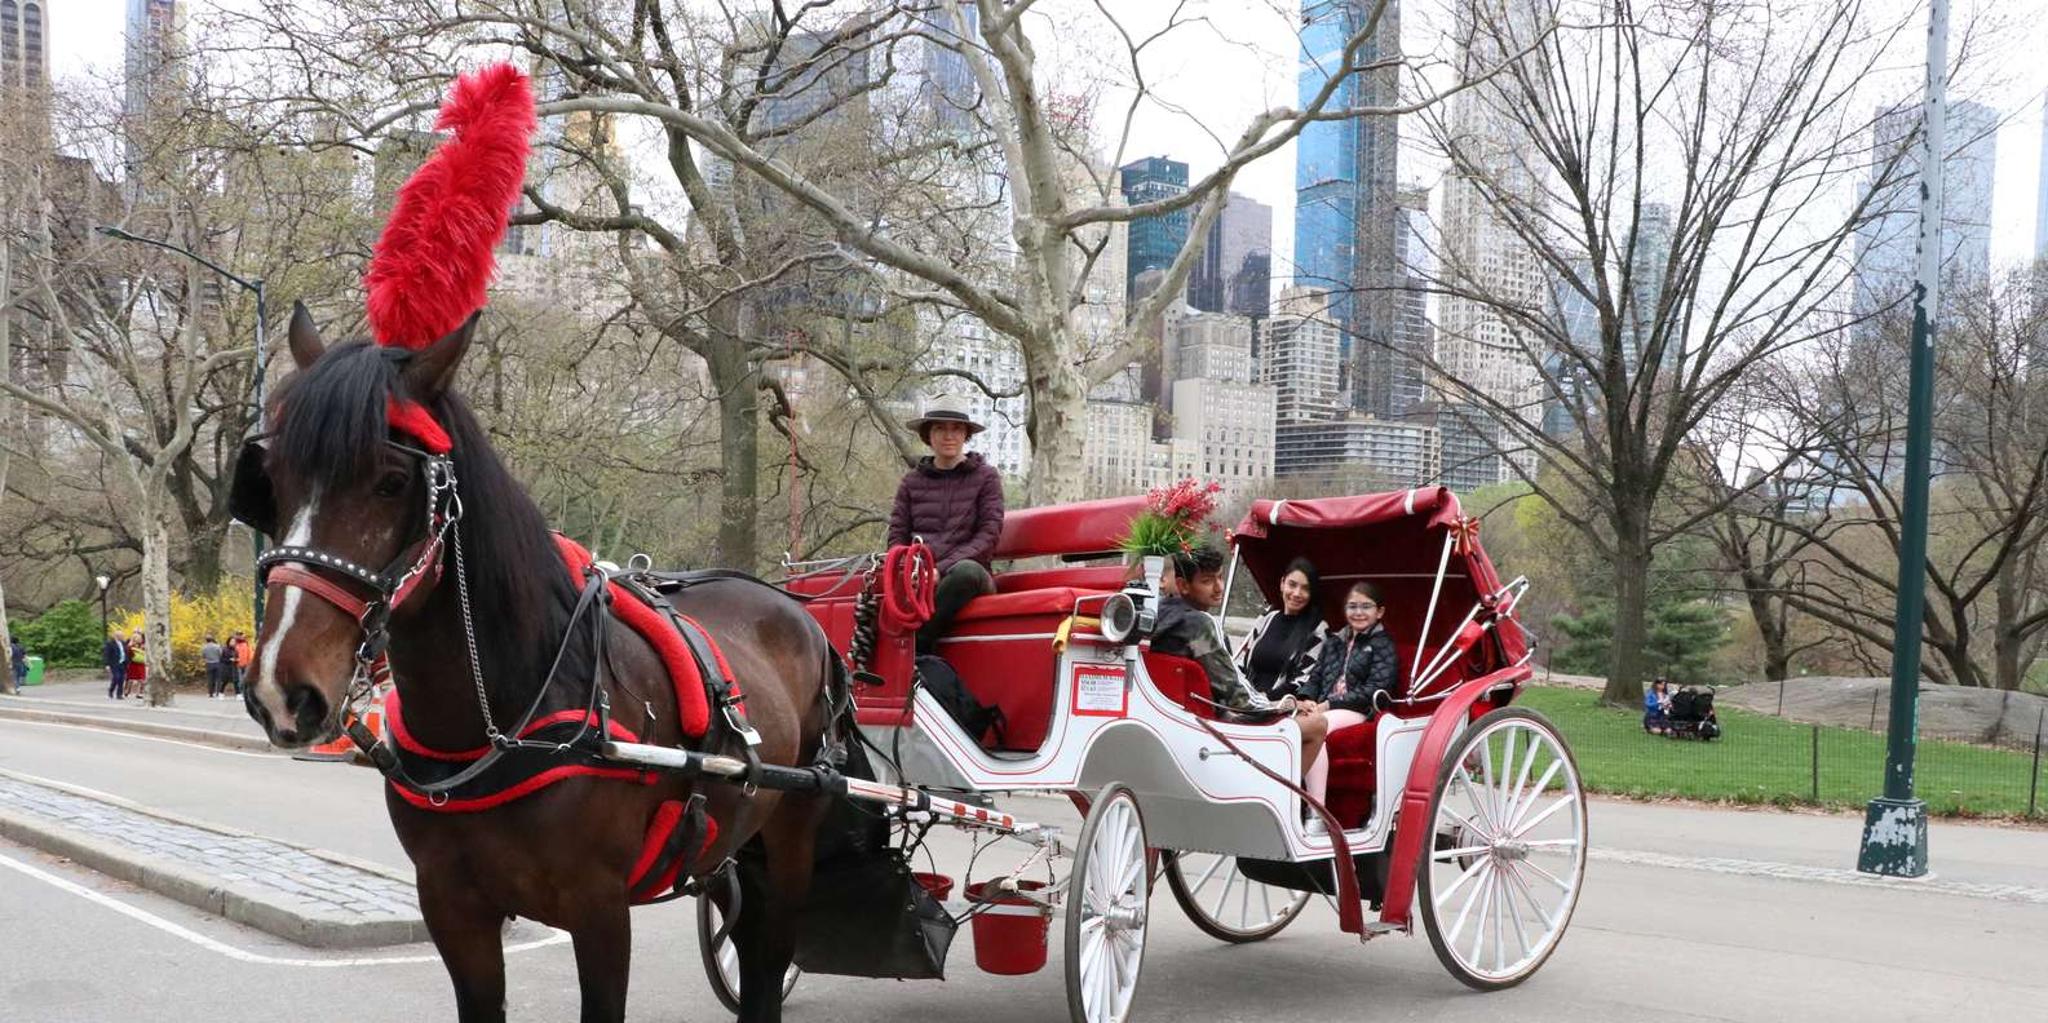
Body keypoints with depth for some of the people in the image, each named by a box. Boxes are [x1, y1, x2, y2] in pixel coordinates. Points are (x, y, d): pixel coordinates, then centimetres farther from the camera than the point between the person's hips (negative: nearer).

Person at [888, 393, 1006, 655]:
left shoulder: (985, 477, 10)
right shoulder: (911, 481, 17)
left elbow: (989, 535, 0)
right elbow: (897, 535, 13)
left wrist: (942, 569, -13)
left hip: (968, 569, -1)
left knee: (967, 571, -39)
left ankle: (917, 642, -31)